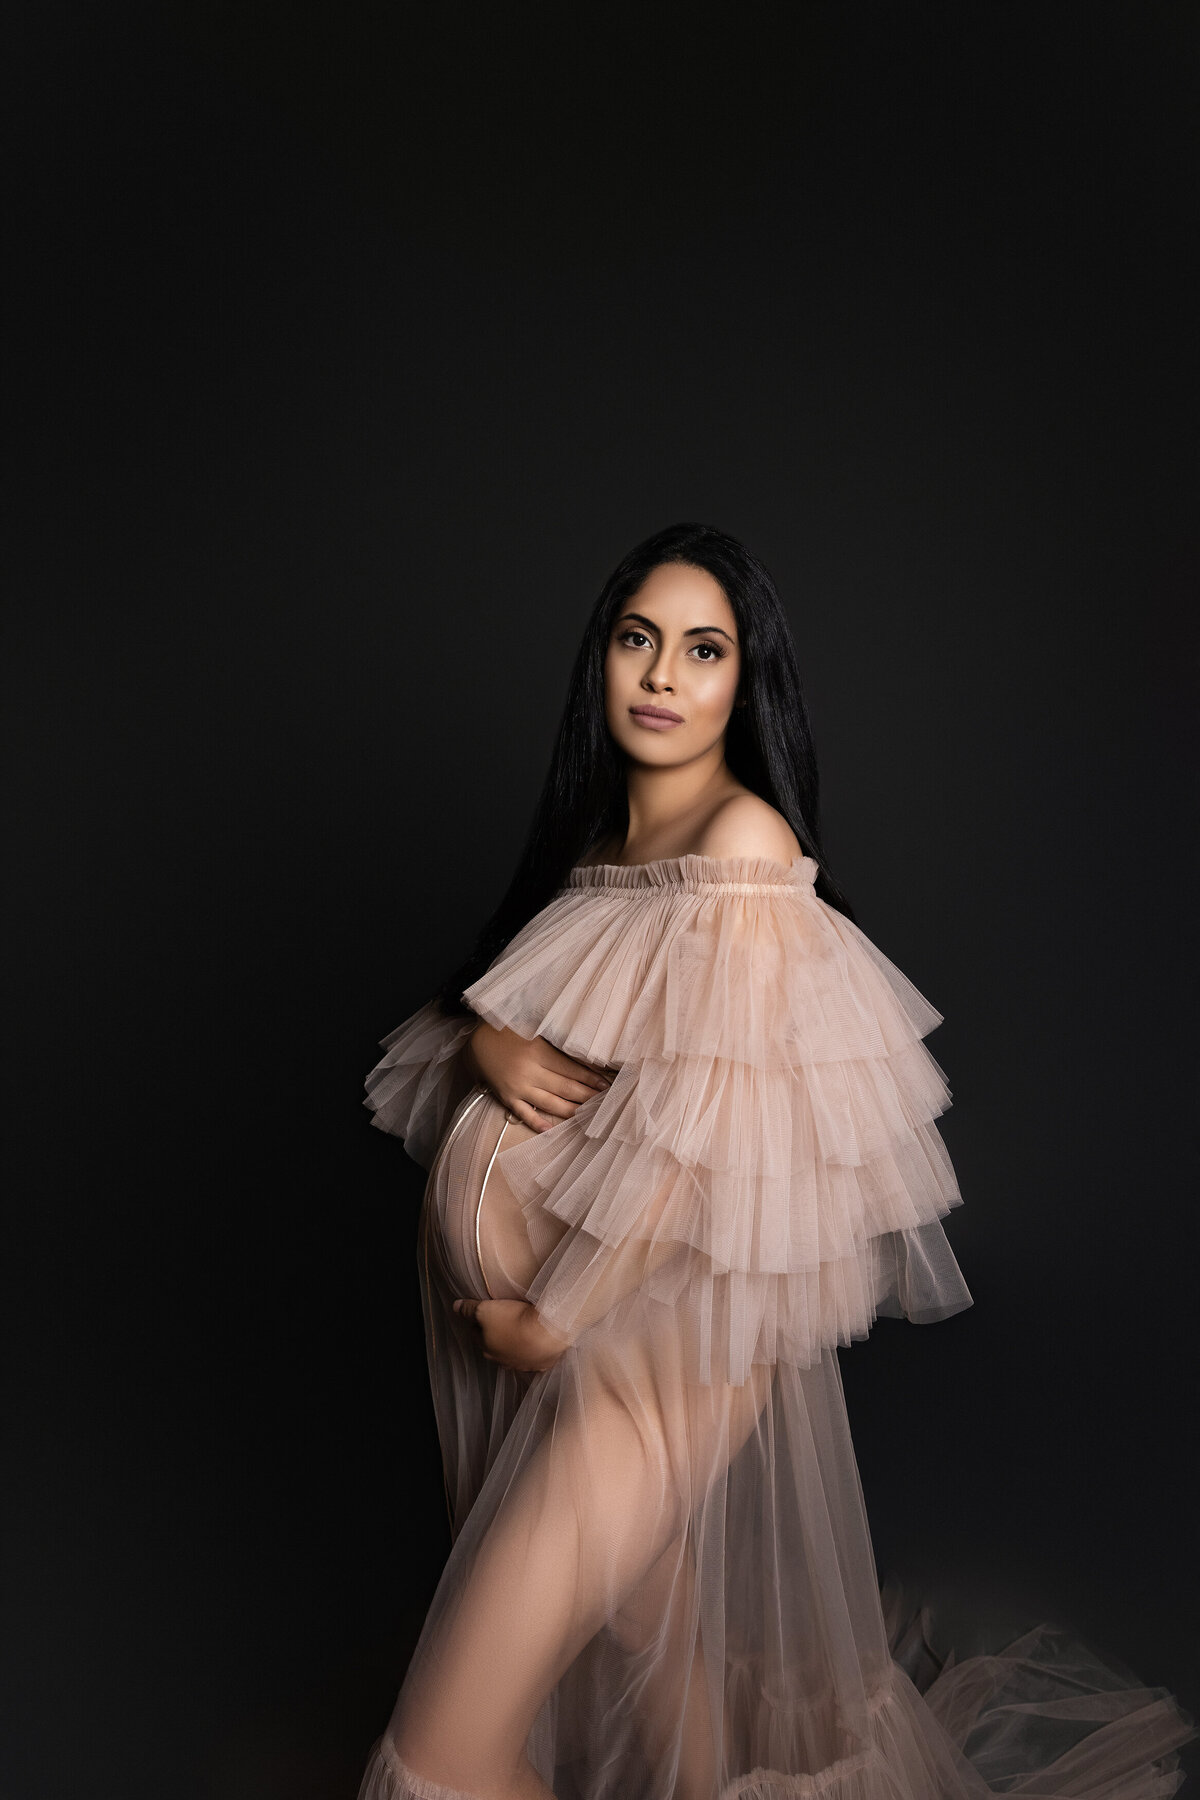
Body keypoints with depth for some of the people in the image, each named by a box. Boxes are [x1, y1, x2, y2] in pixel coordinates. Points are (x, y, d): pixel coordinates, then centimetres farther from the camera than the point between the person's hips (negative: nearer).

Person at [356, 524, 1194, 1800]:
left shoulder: (744, 841, -15)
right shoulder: (598, 834, 10)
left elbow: (702, 1126, -21)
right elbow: (482, 994, 16)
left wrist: (548, 1316, -12)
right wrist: (488, 1041, -9)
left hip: (681, 1307, -7)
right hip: (589, 1296, 8)